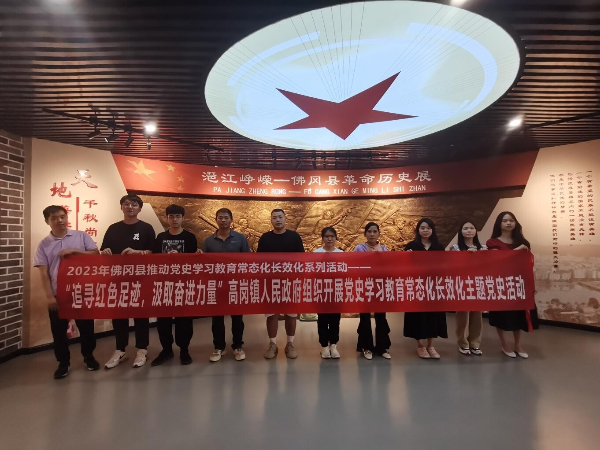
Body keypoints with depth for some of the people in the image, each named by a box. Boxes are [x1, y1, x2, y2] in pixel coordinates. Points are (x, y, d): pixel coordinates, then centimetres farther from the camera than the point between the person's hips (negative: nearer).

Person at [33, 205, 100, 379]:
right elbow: (43, 272, -2)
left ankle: (88, 357, 30)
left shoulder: (81, 236, 1)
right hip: (58, 295, 1)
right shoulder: (44, 244, 1)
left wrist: (75, 251, -16)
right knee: (59, 330, 10)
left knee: (86, 326, 10)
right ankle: (63, 363, 27)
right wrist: (49, 296, -9)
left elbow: (96, 254, -4)